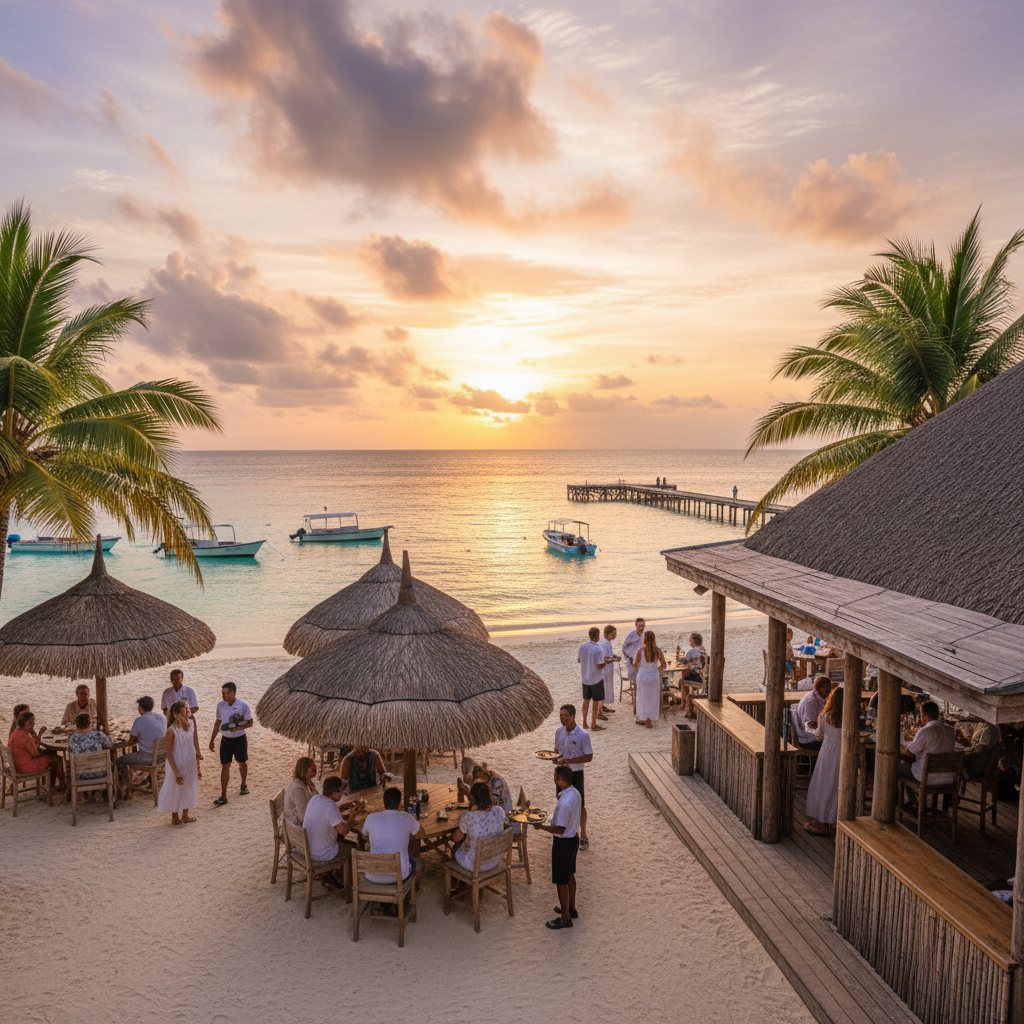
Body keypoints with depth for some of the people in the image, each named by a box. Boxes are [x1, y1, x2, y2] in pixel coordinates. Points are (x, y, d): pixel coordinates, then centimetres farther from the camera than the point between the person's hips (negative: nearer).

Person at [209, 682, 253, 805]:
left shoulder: (243, 706, -14)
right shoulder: (220, 705, -2)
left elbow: (250, 723, -9)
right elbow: (217, 723, 10)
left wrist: (237, 728, -25)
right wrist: (212, 740, 9)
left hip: (239, 739, -2)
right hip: (225, 739, 2)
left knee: (242, 763, 15)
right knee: (225, 767, 0)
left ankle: (243, 785, 40)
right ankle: (223, 797, 3)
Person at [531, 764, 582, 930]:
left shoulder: (564, 802, -33)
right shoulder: (576, 793, -4)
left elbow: (560, 829, -30)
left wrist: (541, 826, -18)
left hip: (563, 843, -9)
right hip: (573, 838, 9)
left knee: (561, 881, 7)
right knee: (570, 875, 25)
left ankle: (565, 918, 20)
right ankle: (571, 908, 41)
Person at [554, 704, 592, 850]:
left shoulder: (582, 735, -18)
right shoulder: (559, 731, -1)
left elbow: (589, 757, -15)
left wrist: (570, 760, -23)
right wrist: (556, 757, -8)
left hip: (576, 773, -5)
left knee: (579, 806, 4)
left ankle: (583, 837, 18)